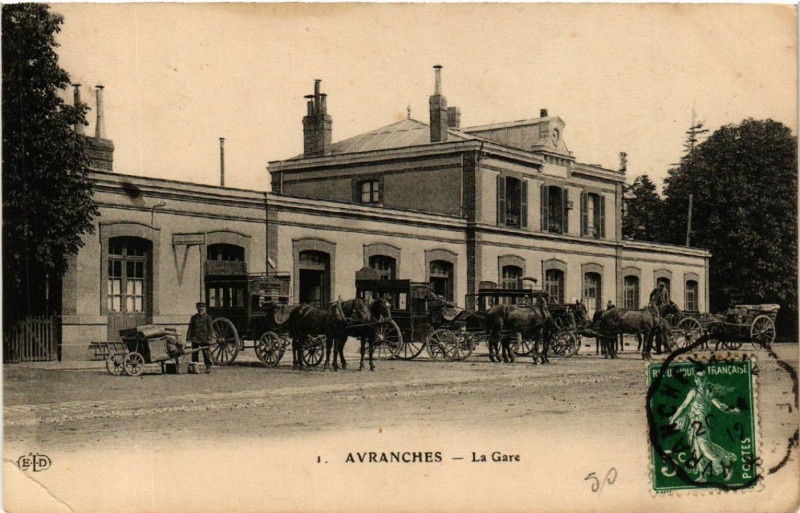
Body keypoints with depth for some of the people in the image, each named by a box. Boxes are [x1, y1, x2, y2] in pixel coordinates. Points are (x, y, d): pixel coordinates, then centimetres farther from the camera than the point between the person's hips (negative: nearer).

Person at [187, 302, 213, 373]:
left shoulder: (207, 317, 5)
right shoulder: (194, 317, 12)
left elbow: (210, 328, 2)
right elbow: (190, 328, 10)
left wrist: (209, 338, -6)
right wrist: (188, 338, 2)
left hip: (204, 339, -3)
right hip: (194, 338, 3)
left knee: (206, 353, -5)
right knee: (194, 353, 6)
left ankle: (208, 367, 0)